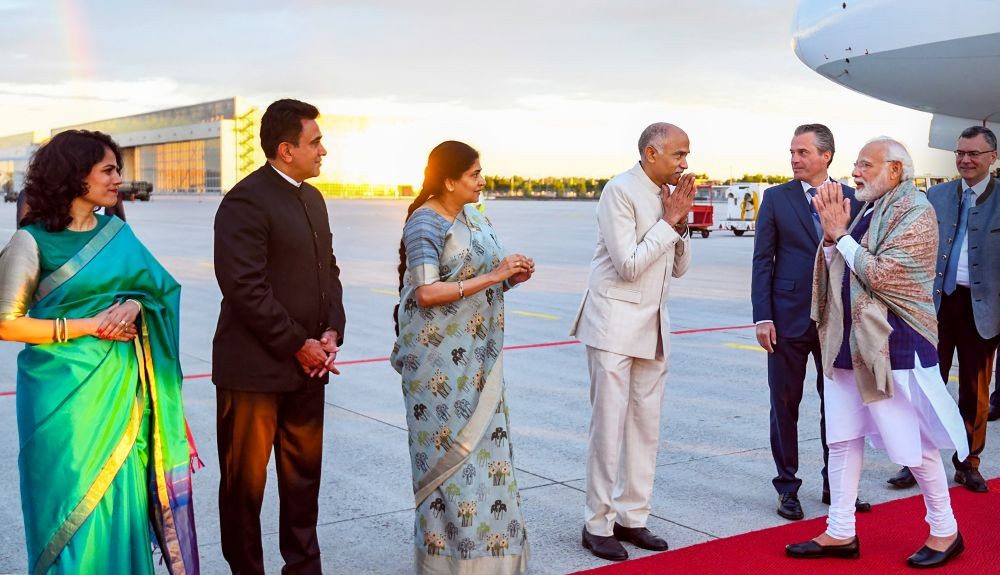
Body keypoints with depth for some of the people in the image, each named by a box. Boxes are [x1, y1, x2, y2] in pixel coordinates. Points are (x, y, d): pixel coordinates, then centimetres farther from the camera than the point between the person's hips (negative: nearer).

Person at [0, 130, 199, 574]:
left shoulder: (117, 232, 8)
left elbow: (160, 287, 9)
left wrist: (134, 306, -13)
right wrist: (89, 325, -14)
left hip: (118, 388, 5)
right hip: (64, 393, -4)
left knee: (121, 494, 8)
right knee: (73, 501, 4)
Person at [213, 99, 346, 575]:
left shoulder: (313, 198, 13)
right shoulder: (246, 201, -14)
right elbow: (246, 289, -20)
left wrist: (331, 331, 0)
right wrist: (298, 345, -15)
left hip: (307, 365, 8)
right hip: (255, 367, -8)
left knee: (304, 476, 15)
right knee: (245, 482, 7)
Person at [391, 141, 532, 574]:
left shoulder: (476, 219, 10)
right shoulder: (426, 224, -13)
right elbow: (427, 293, -23)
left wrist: (513, 275, -1)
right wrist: (493, 276, -21)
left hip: (477, 357, 8)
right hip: (441, 361, -8)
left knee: (484, 447, 11)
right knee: (451, 453, 0)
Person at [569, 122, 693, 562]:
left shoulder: (669, 194, 10)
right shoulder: (621, 191, -12)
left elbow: (679, 267, 14)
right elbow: (628, 266, -18)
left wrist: (682, 220, 0)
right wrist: (668, 221, -13)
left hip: (653, 327, 8)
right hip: (615, 324, -7)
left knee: (646, 426, 10)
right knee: (609, 426, -2)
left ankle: (631, 517, 20)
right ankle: (597, 524, 9)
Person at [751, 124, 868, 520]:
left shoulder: (853, 199, 4)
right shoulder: (776, 198, 1)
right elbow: (762, 261, -1)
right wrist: (762, 317, -8)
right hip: (789, 319, -1)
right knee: (785, 406, 5)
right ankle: (787, 487, 16)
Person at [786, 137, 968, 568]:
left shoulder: (915, 212, -11)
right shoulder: (867, 210, 12)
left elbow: (883, 275, -19)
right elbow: (837, 270, 11)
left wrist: (840, 234, -12)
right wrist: (831, 232, -4)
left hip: (893, 346, -8)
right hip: (848, 343, 8)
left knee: (912, 444, 2)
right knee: (842, 439, 10)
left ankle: (945, 531, 21)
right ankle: (840, 533, 19)